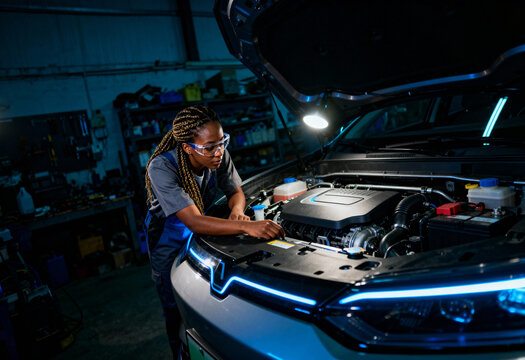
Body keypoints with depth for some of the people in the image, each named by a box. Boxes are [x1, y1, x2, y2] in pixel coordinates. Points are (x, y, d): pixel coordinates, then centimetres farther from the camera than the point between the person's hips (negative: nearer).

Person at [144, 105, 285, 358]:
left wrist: (236, 211, -30)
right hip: (169, 239, -3)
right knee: (178, 314, 6)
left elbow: (235, 191, -5)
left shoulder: (219, 155, -21)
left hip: (201, 233, 4)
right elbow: (194, 222, -43)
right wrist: (247, 227, -54)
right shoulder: (161, 167, -35)